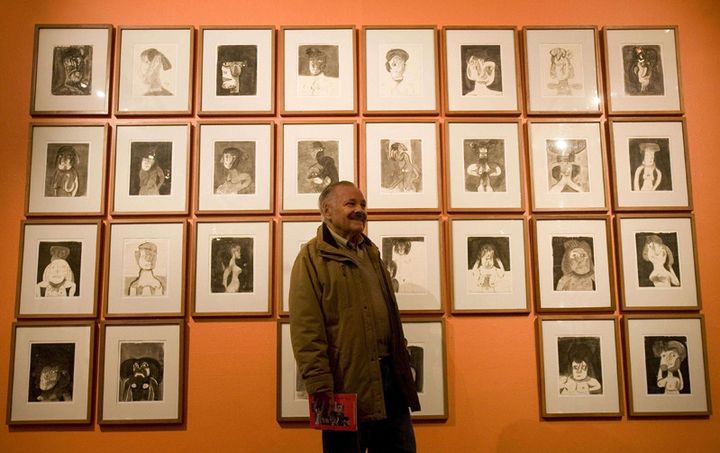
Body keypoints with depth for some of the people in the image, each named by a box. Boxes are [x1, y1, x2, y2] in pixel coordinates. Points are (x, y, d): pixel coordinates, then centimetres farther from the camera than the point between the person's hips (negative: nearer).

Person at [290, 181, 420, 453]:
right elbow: (305, 328, -15)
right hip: (346, 381, -7)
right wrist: (319, 383, -20)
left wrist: (402, 358, 18)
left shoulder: (371, 252, 17)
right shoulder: (312, 257, -6)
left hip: (390, 376, 7)